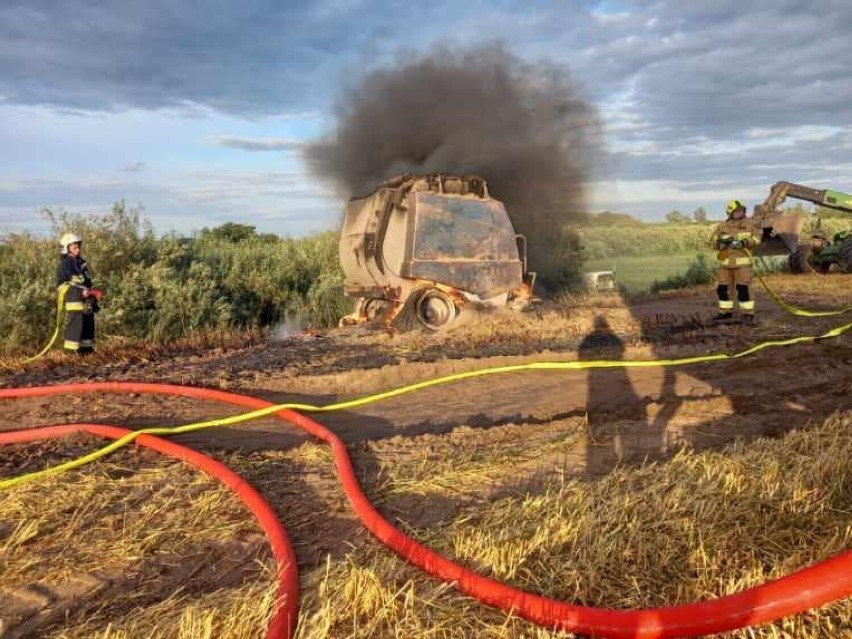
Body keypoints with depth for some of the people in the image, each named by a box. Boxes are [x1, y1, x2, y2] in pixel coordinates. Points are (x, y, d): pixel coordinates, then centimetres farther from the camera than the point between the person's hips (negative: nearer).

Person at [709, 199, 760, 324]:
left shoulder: (749, 224, 4)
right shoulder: (722, 226, 7)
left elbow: (756, 240, -1)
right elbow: (713, 241, 6)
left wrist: (744, 243, -17)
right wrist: (722, 242, -15)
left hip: (742, 261, -3)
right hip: (725, 261, 3)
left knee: (742, 288, -10)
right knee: (722, 288, 7)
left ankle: (748, 313, 0)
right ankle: (726, 312, 23)